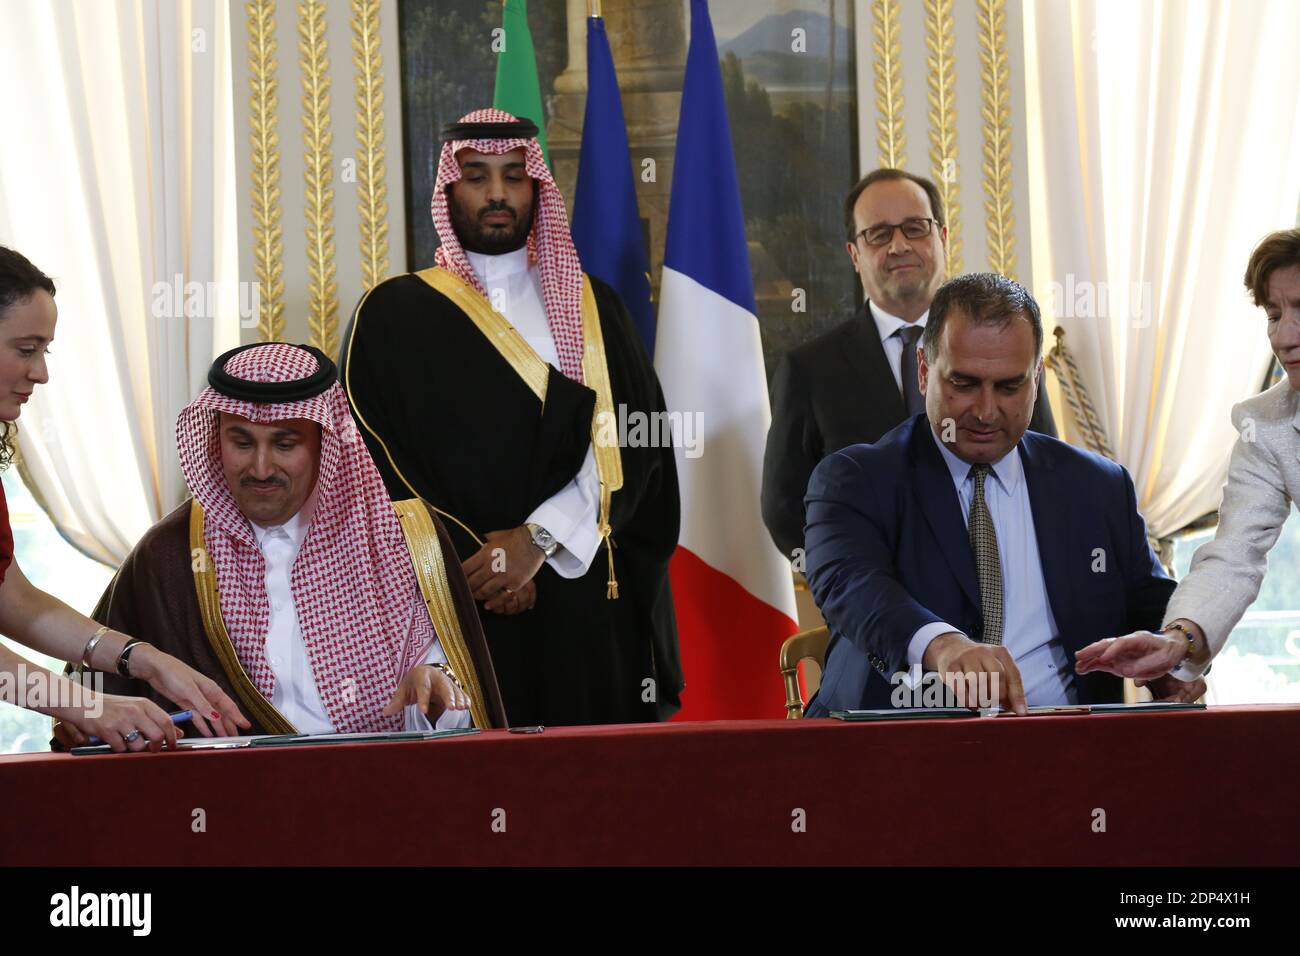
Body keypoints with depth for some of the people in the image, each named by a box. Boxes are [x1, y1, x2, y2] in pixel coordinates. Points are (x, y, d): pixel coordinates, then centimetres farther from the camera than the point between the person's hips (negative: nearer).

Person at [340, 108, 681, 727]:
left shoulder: (593, 307, 13)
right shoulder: (395, 314, 7)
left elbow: (636, 444, 1)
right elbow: (375, 463, -2)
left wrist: (540, 538, -12)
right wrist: (470, 560, -12)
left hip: (589, 611, 2)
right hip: (456, 610, -2)